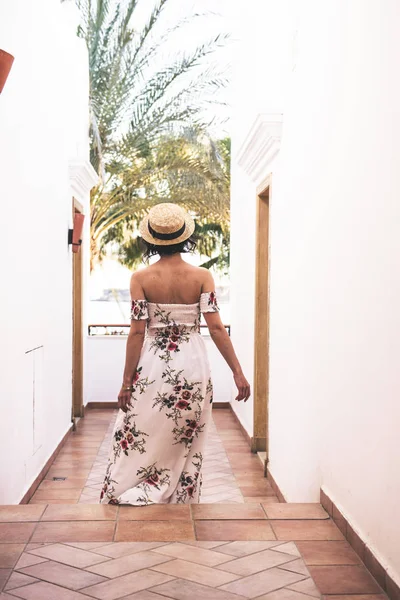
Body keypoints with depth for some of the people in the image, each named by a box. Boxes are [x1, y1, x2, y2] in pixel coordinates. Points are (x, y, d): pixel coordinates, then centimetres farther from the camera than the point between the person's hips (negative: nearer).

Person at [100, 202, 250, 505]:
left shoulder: (141, 278, -7)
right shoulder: (202, 276, -6)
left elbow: (137, 332, -9)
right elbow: (216, 327, -10)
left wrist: (127, 382, -2)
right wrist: (238, 372, -6)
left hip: (152, 367, -1)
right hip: (192, 366, 1)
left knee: (138, 444, 11)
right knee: (186, 446, 15)